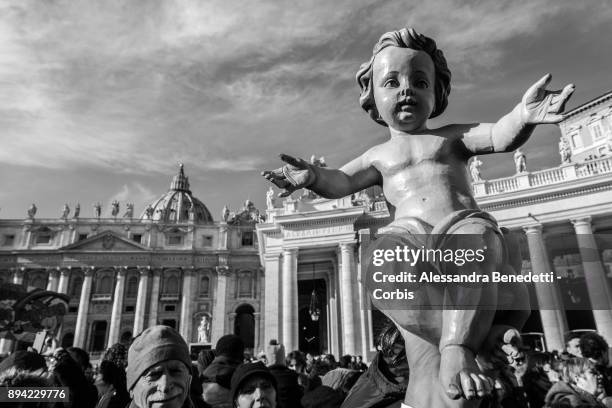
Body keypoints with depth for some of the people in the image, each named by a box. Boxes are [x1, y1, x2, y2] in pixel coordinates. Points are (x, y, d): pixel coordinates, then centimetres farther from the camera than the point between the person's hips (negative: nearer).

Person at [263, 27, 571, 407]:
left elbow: (500, 136, 2)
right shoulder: (380, 155, 22)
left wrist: (522, 116, -23)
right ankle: (432, 360, -36)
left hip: (464, 224, 0)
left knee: (477, 236, -37)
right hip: (409, 234, 1)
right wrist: (313, 176, -14)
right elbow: (342, 180, 9)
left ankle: (458, 346, -39)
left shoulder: (452, 137, 20)